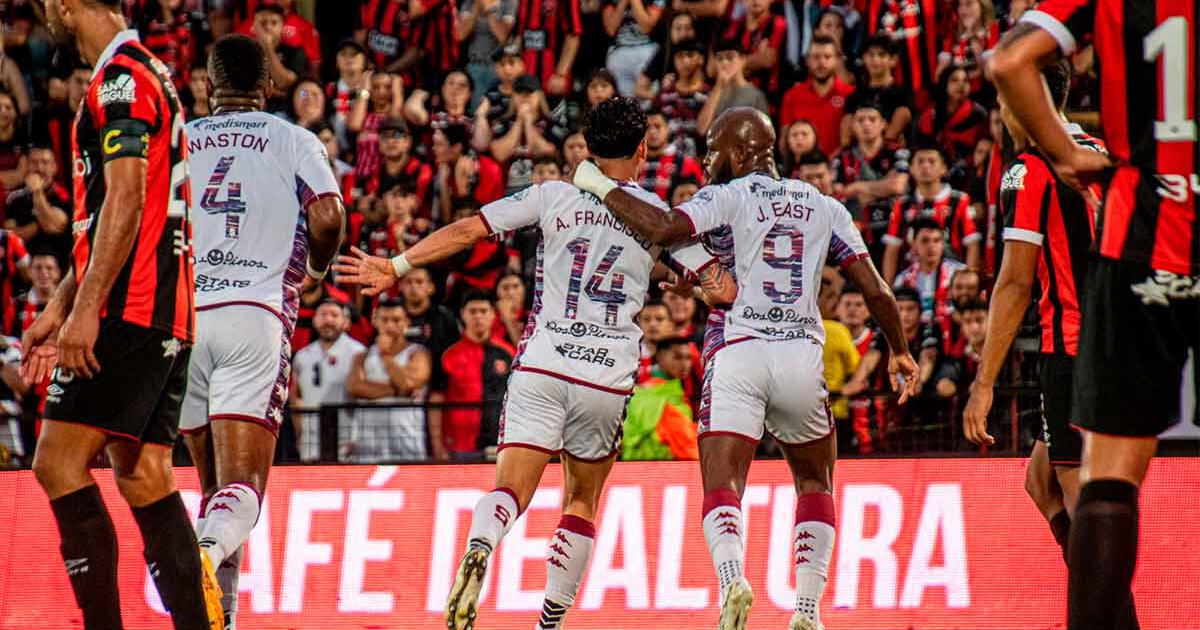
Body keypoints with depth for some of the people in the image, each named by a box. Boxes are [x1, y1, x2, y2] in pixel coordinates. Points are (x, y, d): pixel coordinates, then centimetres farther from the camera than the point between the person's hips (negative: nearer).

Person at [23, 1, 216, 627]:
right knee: (144, 476, 6)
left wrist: (85, 310, -22)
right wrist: (57, 308, 27)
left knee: (58, 463, -11)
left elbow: (125, 200, -19)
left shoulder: (119, 76, -10)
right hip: (168, 316, 10)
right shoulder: (149, 72, 22)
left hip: (125, 314, -10)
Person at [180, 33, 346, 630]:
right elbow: (327, 218, -4)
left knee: (213, 484, 16)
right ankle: (206, 557, -42)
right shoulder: (294, 141, 10)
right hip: (256, 315, -3)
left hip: (181, 317, 3)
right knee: (243, 487, -11)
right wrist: (316, 269, 17)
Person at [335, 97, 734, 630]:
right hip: (608, 376, 1)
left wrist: (396, 267, 7)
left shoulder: (553, 197, 6)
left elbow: (467, 230, 1)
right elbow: (723, 289, 6)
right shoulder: (659, 216, 7)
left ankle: (479, 547, -40)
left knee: (510, 490, -8)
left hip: (541, 366, -1)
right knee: (581, 501, 19)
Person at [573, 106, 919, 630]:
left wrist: (602, 187, 0)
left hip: (738, 354, -3)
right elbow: (875, 291, 14)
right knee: (814, 485, 21)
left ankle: (732, 577, -36)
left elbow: (664, 230, -13)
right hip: (802, 357, 3)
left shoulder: (728, 197, 4)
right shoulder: (824, 208, 17)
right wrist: (899, 352, 29)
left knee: (722, 487, -7)